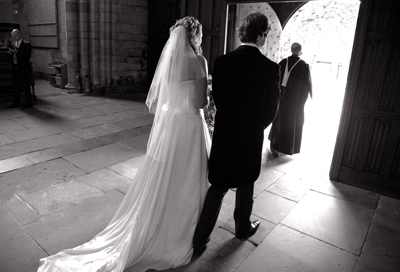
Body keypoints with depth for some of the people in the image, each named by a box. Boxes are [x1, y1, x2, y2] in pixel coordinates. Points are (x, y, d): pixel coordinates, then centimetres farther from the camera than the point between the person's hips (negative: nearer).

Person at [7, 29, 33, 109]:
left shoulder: (26, 44, -5)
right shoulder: (12, 44, 15)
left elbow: (28, 56, -17)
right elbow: (10, 56, 17)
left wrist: (17, 52, -21)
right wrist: (10, 53, -4)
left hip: (23, 68, -6)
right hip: (15, 68, 7)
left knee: (26, 86, -1)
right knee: (15, 86, 11)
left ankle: (28, 103, 6)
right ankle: (15, 102, 19)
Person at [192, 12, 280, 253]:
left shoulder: (223, 62, -6)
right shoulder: (270, 68, -14)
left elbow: (217, 98, 2)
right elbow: (271, 109, -6)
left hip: (224, 134, 2)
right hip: (251, 137, -2)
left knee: (218, 187, 13)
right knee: (245, 185, 20)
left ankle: (200, 240, 17)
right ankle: (243, 227, 42)